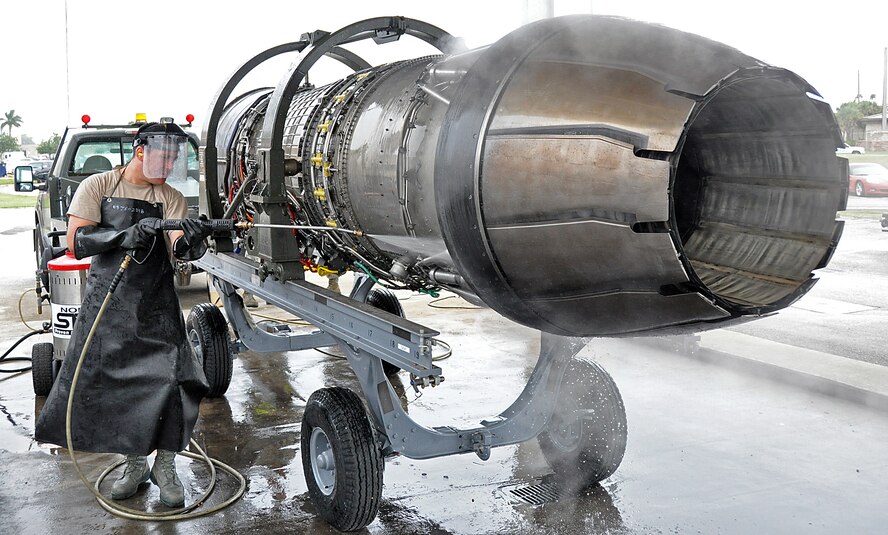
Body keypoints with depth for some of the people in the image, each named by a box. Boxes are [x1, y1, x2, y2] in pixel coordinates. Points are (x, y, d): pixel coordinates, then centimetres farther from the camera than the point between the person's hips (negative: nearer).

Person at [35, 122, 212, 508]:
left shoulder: (170, 198, 4)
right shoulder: (97, 187, -1)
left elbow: (180, 250, -10)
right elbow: (76, 241, -11)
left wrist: (191, 242, -34)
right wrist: (127, 235, -25)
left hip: (156, 310, 1)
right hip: (106, 306, 0)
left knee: (169, 384, -9)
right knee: (111, 388, 5)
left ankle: (165, 468, 10)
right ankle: (135, 465, 25)